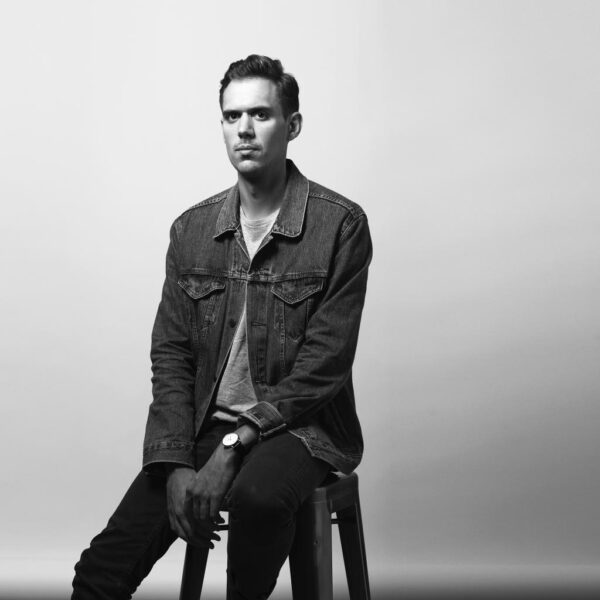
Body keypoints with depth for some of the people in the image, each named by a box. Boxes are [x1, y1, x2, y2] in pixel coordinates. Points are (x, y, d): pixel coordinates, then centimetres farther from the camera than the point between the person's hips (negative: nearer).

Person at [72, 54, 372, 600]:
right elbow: (171, 355, 5)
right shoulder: (192, 229, 9)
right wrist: (176, 465, -9)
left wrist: (233, 447, -17)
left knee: (259, 493, -37)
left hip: (297, 427, -3)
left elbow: (324, 364, -10)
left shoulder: (341, 224, -6)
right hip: (202, 428, 3)